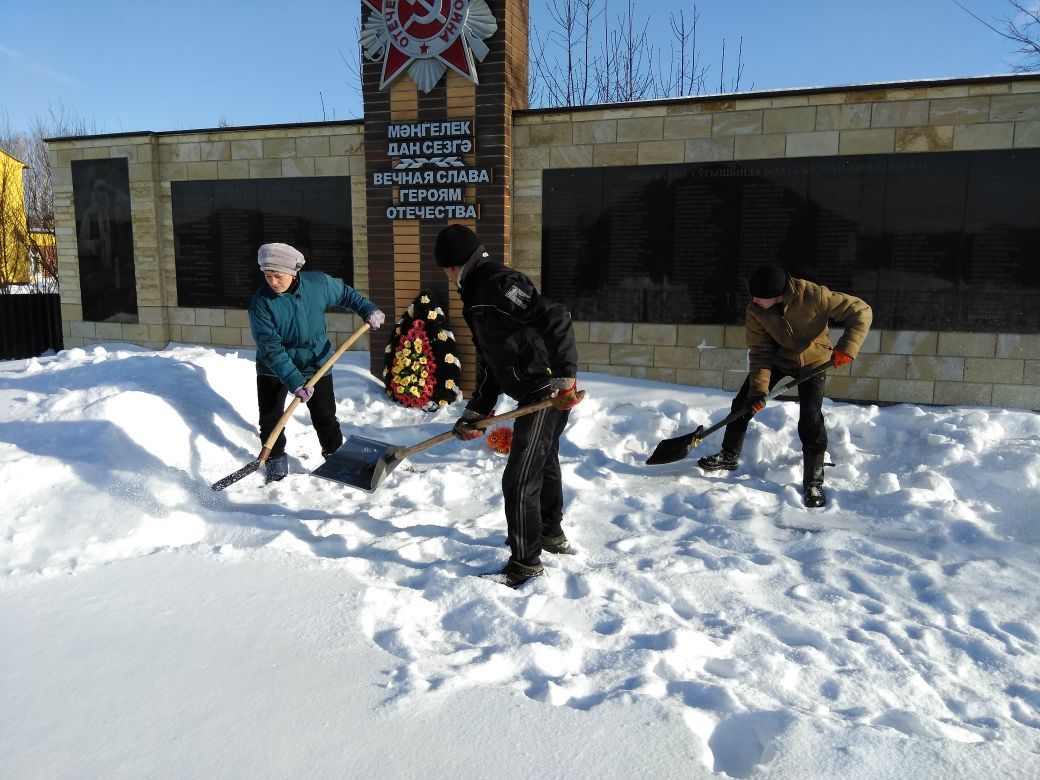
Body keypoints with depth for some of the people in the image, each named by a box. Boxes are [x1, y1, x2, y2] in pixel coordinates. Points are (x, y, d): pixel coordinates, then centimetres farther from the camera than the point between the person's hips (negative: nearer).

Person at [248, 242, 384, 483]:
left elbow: (344, 293, 7)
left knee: (326, 418, 8)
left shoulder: (318, 283, -16)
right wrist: (294, 382, -33)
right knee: (269, 420, 6)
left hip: (316, 365, 1)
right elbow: (271, 348, -26)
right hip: (274, 370, -1)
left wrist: (368, 309, -5)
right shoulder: (261, 303, -22)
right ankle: (275, 463, 26)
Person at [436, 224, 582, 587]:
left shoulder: (499, 283, -17)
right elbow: (489, 360, 17)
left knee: (519, 481, -5)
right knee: (544, 464, 27)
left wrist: (565, 377, -28)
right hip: (535, 394, 11)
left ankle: (526, 562, 10)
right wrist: (475, 412, 12)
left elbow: (555, 319, -27)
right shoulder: (478, 294, 16)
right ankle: (552, 534, 47)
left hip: (550, 393, -11)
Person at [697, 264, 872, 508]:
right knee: (743, 403, 1)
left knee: (810, 420, -16)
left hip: (813, 362, -3)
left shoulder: (814, 296, -34)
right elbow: (760, 351, -19)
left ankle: (813, 483, 0)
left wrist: (847, 346, -37)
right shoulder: (755, 311, -22)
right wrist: (758, 389, -27)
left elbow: (860, 311, -26)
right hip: (777, 359, 4)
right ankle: (729, 457, 23)